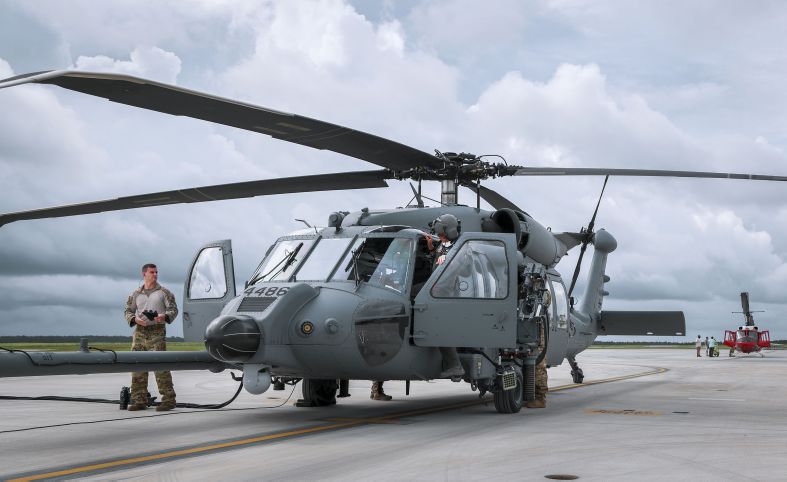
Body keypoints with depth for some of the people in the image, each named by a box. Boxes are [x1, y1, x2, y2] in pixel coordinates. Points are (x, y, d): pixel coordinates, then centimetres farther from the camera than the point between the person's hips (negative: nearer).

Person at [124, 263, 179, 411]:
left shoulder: (164, 292, 7)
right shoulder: (135, 294, 15)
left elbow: (173, 309, 4)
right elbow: (128, 311, 15)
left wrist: (164, 317, -17)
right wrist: (135, 319, -6)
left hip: (157, 331, -4)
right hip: (140, 332, 4)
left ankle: (168, 399, -9)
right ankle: (139, 401, 12)